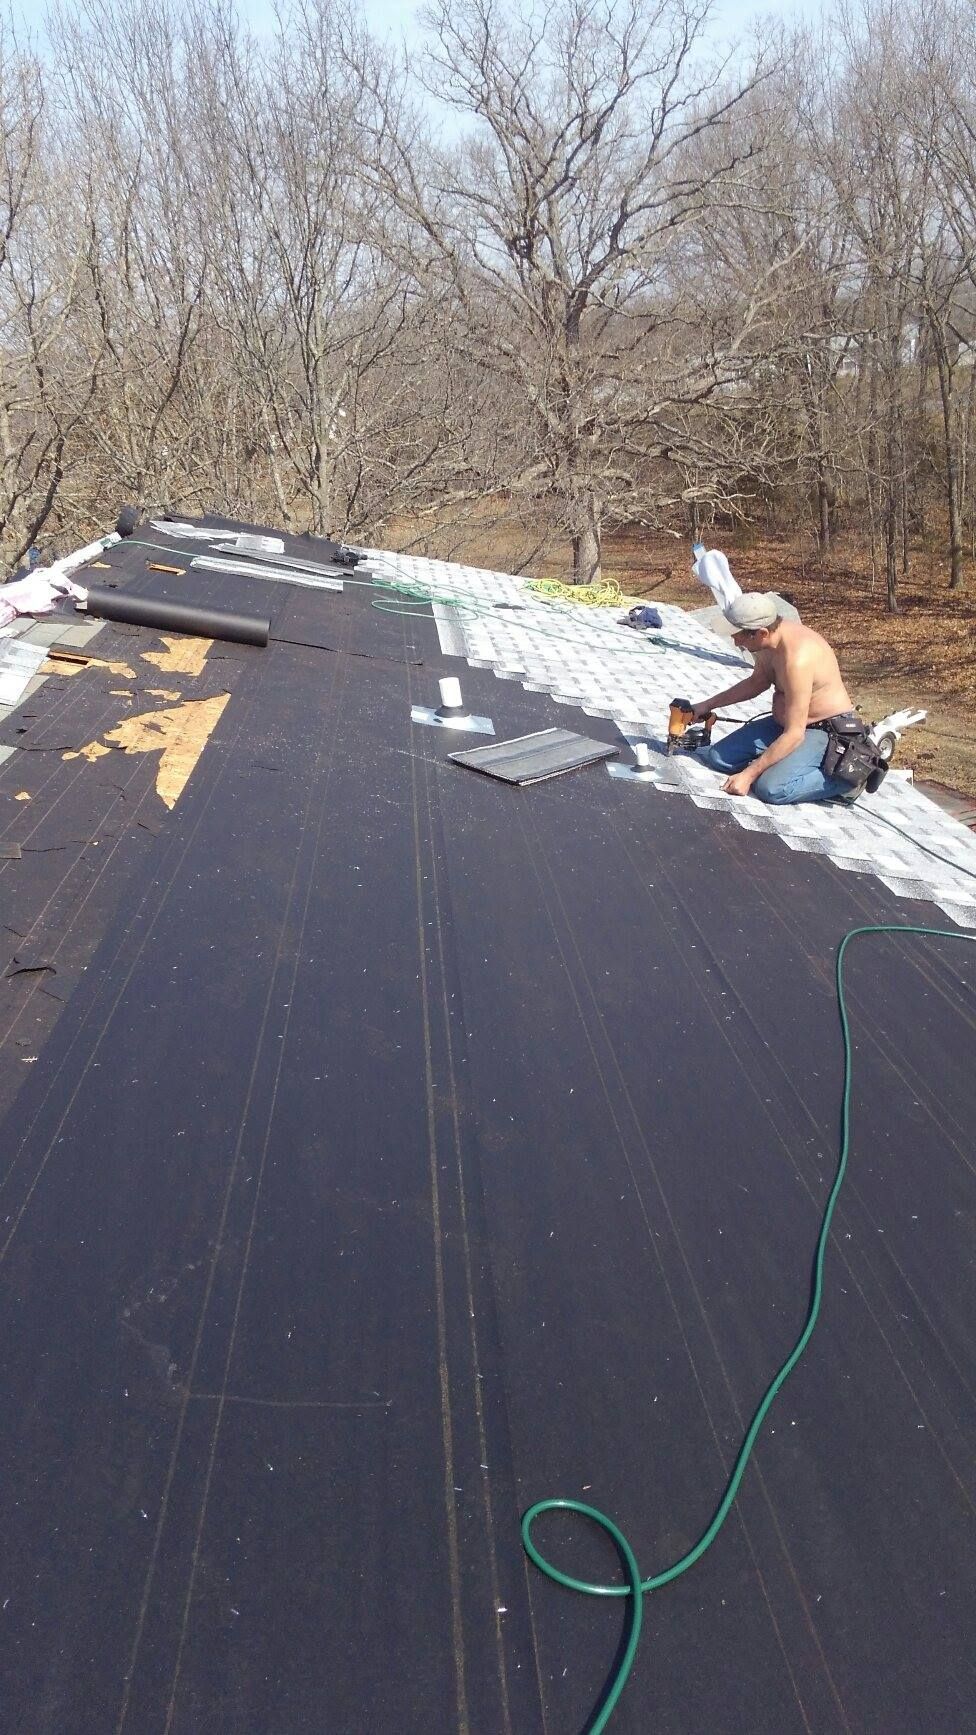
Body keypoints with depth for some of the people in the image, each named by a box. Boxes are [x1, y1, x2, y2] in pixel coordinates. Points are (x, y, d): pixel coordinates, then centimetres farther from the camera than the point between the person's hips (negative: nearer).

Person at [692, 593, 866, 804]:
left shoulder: (797, 658, -32)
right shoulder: (770, 637, -4)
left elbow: (794, 734, -31)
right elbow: (757, 682, 20)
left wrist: (748, 775, -28)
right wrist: (708, 705, 18)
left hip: (825, 732, -9)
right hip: (784, 723, 9)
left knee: (771, 789, -30)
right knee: (717, 757, -1)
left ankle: (843, 778, -8)